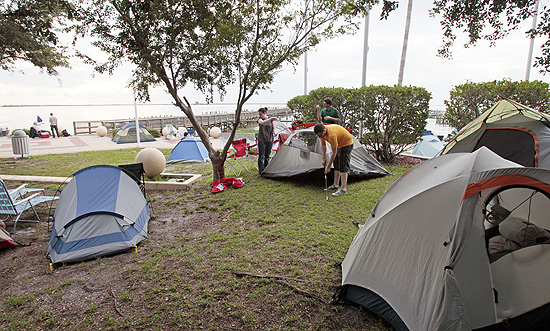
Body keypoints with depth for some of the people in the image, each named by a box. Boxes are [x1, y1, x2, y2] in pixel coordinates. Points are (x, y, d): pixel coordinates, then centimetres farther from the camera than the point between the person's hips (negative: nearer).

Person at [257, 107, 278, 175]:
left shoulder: (271, 120, 6)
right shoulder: (260, 119, -1)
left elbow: (273, 127, 1)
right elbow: (262, 123, -24)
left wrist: (274, 133, -18)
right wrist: (270, 119, -36)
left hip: (269, 140, 2)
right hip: (261, 140, -2)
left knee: (267, 156, 7)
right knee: (261, 156, -6)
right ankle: (260, 171, -1)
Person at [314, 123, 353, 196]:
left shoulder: (331, 135, -38)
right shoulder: (322, 132, -12)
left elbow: (334, 153, -30)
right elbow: (323, 145, 4)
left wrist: (328, 166, -23)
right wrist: (324, 159, 1)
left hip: (347, 144, -9)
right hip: (339, 144, 9)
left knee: (343, 166, -14)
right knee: (336, 164, 10)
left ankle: (343, 189, -13)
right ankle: (336, 185, 18)